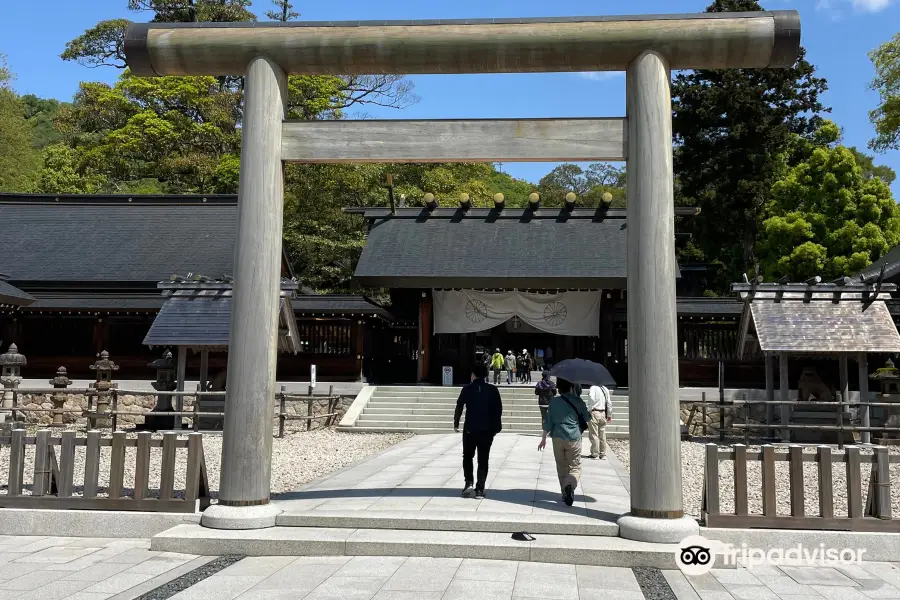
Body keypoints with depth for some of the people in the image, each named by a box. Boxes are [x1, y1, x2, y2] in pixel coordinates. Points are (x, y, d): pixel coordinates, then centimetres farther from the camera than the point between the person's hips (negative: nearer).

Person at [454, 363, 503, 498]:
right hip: (487, 430, 1)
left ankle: (469, 483, -1)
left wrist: (456, 423, 11)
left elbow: (459, 407, -1)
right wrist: (496, 427, 8)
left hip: (470, 429, -1)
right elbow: (498, 409, 1)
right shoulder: (493, 390, 0)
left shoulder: (467, 389, -4)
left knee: (467, 456, 15)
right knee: (483, 459, 7)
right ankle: (480, 488, 3)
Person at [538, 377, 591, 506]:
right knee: (575, 467, 2)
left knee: (561, 467, 14)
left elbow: (548, 422, 0)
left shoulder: (554, 401, -1)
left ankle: (565, 493, 15)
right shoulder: (577, 401, -2)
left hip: (558, 438, 1)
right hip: (574, 439, -1)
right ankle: (570, 485, -26)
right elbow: (587, 418, 9)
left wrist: (544, 439, 7)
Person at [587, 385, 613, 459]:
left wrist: (589, 411, -18)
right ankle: (603, 454, 17)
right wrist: (609, 415, 20)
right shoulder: (605, 389, 10)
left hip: (594, 413, -6)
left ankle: (595, 454, 1)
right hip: (603, 413, 7)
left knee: (594, 434, -1)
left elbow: (592, 399, -25)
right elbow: (609, 403, 13)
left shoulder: (593, 388, -10)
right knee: (602, 435, 12)